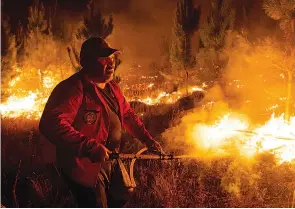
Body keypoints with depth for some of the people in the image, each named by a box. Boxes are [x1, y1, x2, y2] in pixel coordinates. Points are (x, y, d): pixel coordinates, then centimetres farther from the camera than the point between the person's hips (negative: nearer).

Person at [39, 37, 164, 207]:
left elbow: (128, 115, 22)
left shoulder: (112, 87, 8)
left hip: (111, 160, 9)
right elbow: (51, 124, -36)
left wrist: (147, 139, 13)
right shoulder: (73, 88, -23)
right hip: (86, 166, -9)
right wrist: (90, 147, -40)